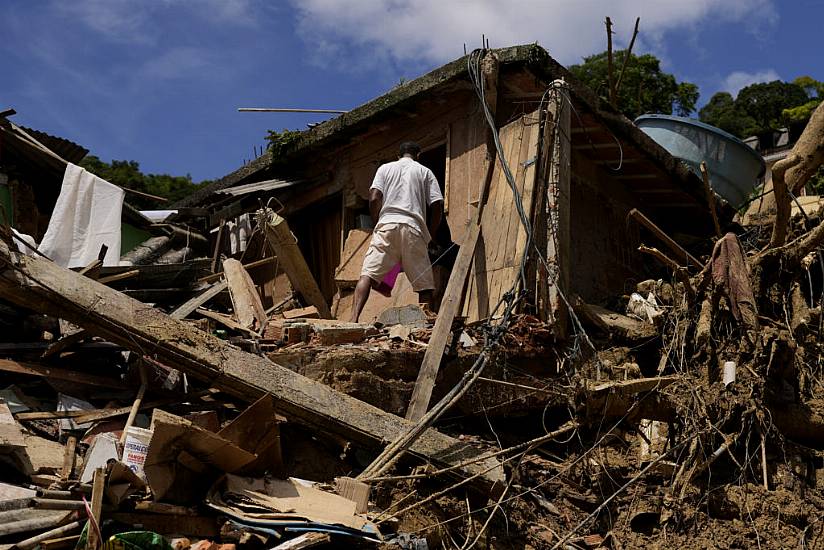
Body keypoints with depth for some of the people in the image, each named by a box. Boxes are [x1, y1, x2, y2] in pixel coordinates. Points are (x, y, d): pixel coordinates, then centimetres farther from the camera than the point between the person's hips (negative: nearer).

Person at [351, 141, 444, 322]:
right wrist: (430, 236, 17)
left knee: (368, 274, -9)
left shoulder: (385, 168, 20)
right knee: (424, 282, 5)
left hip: (387, 225, 0)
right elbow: (437, 205, 8)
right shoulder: (425, 172, 19)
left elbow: (374, 199, 4)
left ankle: (354, 319, -25)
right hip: (414, 227, 0)